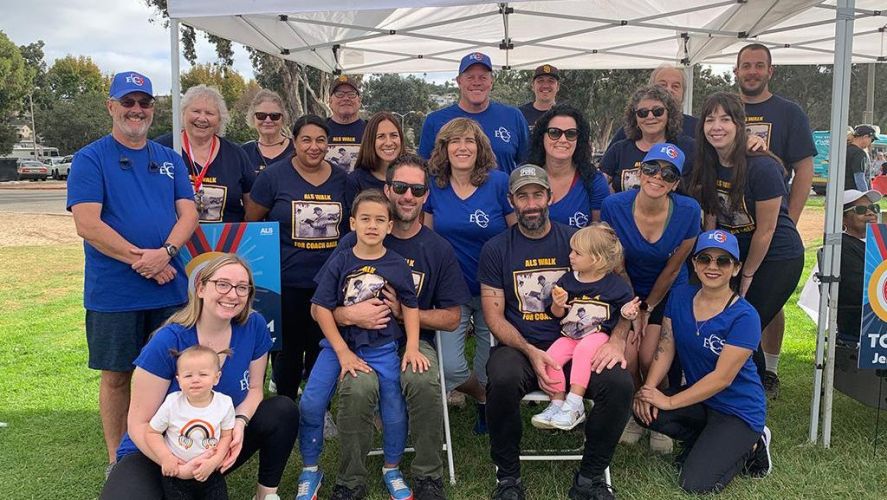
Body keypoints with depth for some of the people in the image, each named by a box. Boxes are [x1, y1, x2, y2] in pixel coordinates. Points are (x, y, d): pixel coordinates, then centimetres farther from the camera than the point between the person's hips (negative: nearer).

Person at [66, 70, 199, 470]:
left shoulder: (170, 160, 12)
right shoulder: (90, 159, -2)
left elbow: (188, 214, 3)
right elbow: (88, 224, -12)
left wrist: (166, 252, -16)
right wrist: (139, 259, -17)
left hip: (170, 287, 4)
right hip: (114, 293, -3)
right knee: (117, 375, 7)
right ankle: (117, 460, 22)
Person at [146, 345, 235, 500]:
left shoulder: (224, 403, -12)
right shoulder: (172, 403, -14)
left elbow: (226, 436, -5)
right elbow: (151, 432, -4)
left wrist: (214, 461, -18)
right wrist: (165, 457, -15)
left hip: (210, 471, 1)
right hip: (176, 471, -1)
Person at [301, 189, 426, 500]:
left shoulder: (398, 266, 0)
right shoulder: (339, 262, -3)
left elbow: (410, 308, 6)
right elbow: (322, 308, -4)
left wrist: (412, 348, -5)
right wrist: (343, 352, -10)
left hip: (382, 348, 0)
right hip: (339, 343, 0)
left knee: (394, 410, -6)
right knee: (310, 403, -12)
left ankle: (391, 470, 22)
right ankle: (310, 471, 10)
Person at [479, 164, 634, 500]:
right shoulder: (496, 250, 5)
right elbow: (494, 315, 1)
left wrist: (617, 338, -14)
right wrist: (531, 352, -15)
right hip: (519, 346, -1)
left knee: (620, 384, -26)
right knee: (503, 380, -35)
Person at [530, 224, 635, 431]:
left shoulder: (614, 284, -3)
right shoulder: (567, 280, 4)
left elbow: (626, 302, 13)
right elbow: (557, 314, 9)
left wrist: (627, 311, -10)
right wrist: (558, 305, -14)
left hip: (598, 335, -3)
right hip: (569, 335, 4)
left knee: (582, 350, -34)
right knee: (551, 356, -22)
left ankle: (574, 404, -29)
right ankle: (557, 402, -9)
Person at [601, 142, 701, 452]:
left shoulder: (688, 212, -20)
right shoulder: (614, 207, -19)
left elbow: (672, 269, -9)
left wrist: (648, 310, -3)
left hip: (668, 294, 0)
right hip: (627, 292, 1)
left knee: (649, 357, -16)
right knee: (627, 355, -16)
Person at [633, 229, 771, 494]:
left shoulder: (744, 316, -21)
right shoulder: (680, 296, -3)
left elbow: (722, 378, -22)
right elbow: (665, 349, -4)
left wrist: (669, 402, -23)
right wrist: (648, 389, -21)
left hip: (738, 409, -6)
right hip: (699, 397, 6)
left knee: (696, 483, -18)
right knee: (644, 410, -21)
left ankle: (748, 446, 10)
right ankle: (708, 443, 5)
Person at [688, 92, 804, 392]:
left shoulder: (762, 167, -24)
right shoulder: (708, 167, -4)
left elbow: (765, 230, -18)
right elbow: (711, 220, 1)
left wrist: (746, 277, -10)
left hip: (777, 258, -6)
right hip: (734, 253, 6)